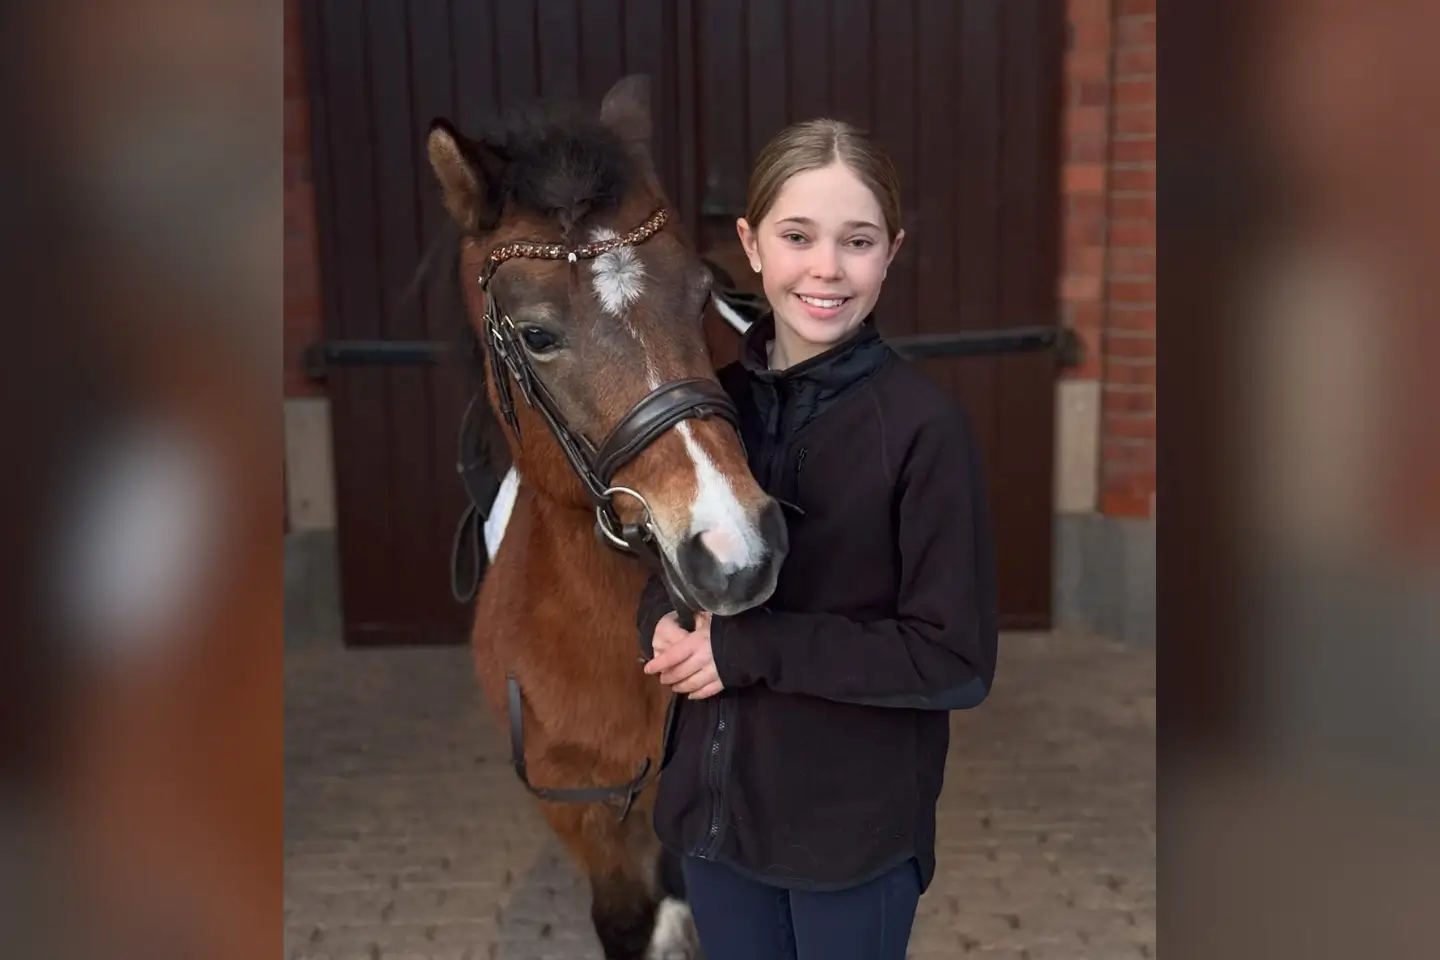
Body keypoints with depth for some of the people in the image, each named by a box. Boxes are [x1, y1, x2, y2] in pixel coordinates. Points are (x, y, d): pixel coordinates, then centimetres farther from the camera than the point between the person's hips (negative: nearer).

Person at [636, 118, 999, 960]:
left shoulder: (925, 423, -16)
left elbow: (958, 661, -17)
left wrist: (752, 647, -22)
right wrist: (666, 624, -12)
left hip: (856, 827, -4)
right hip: (714, 801, 5)